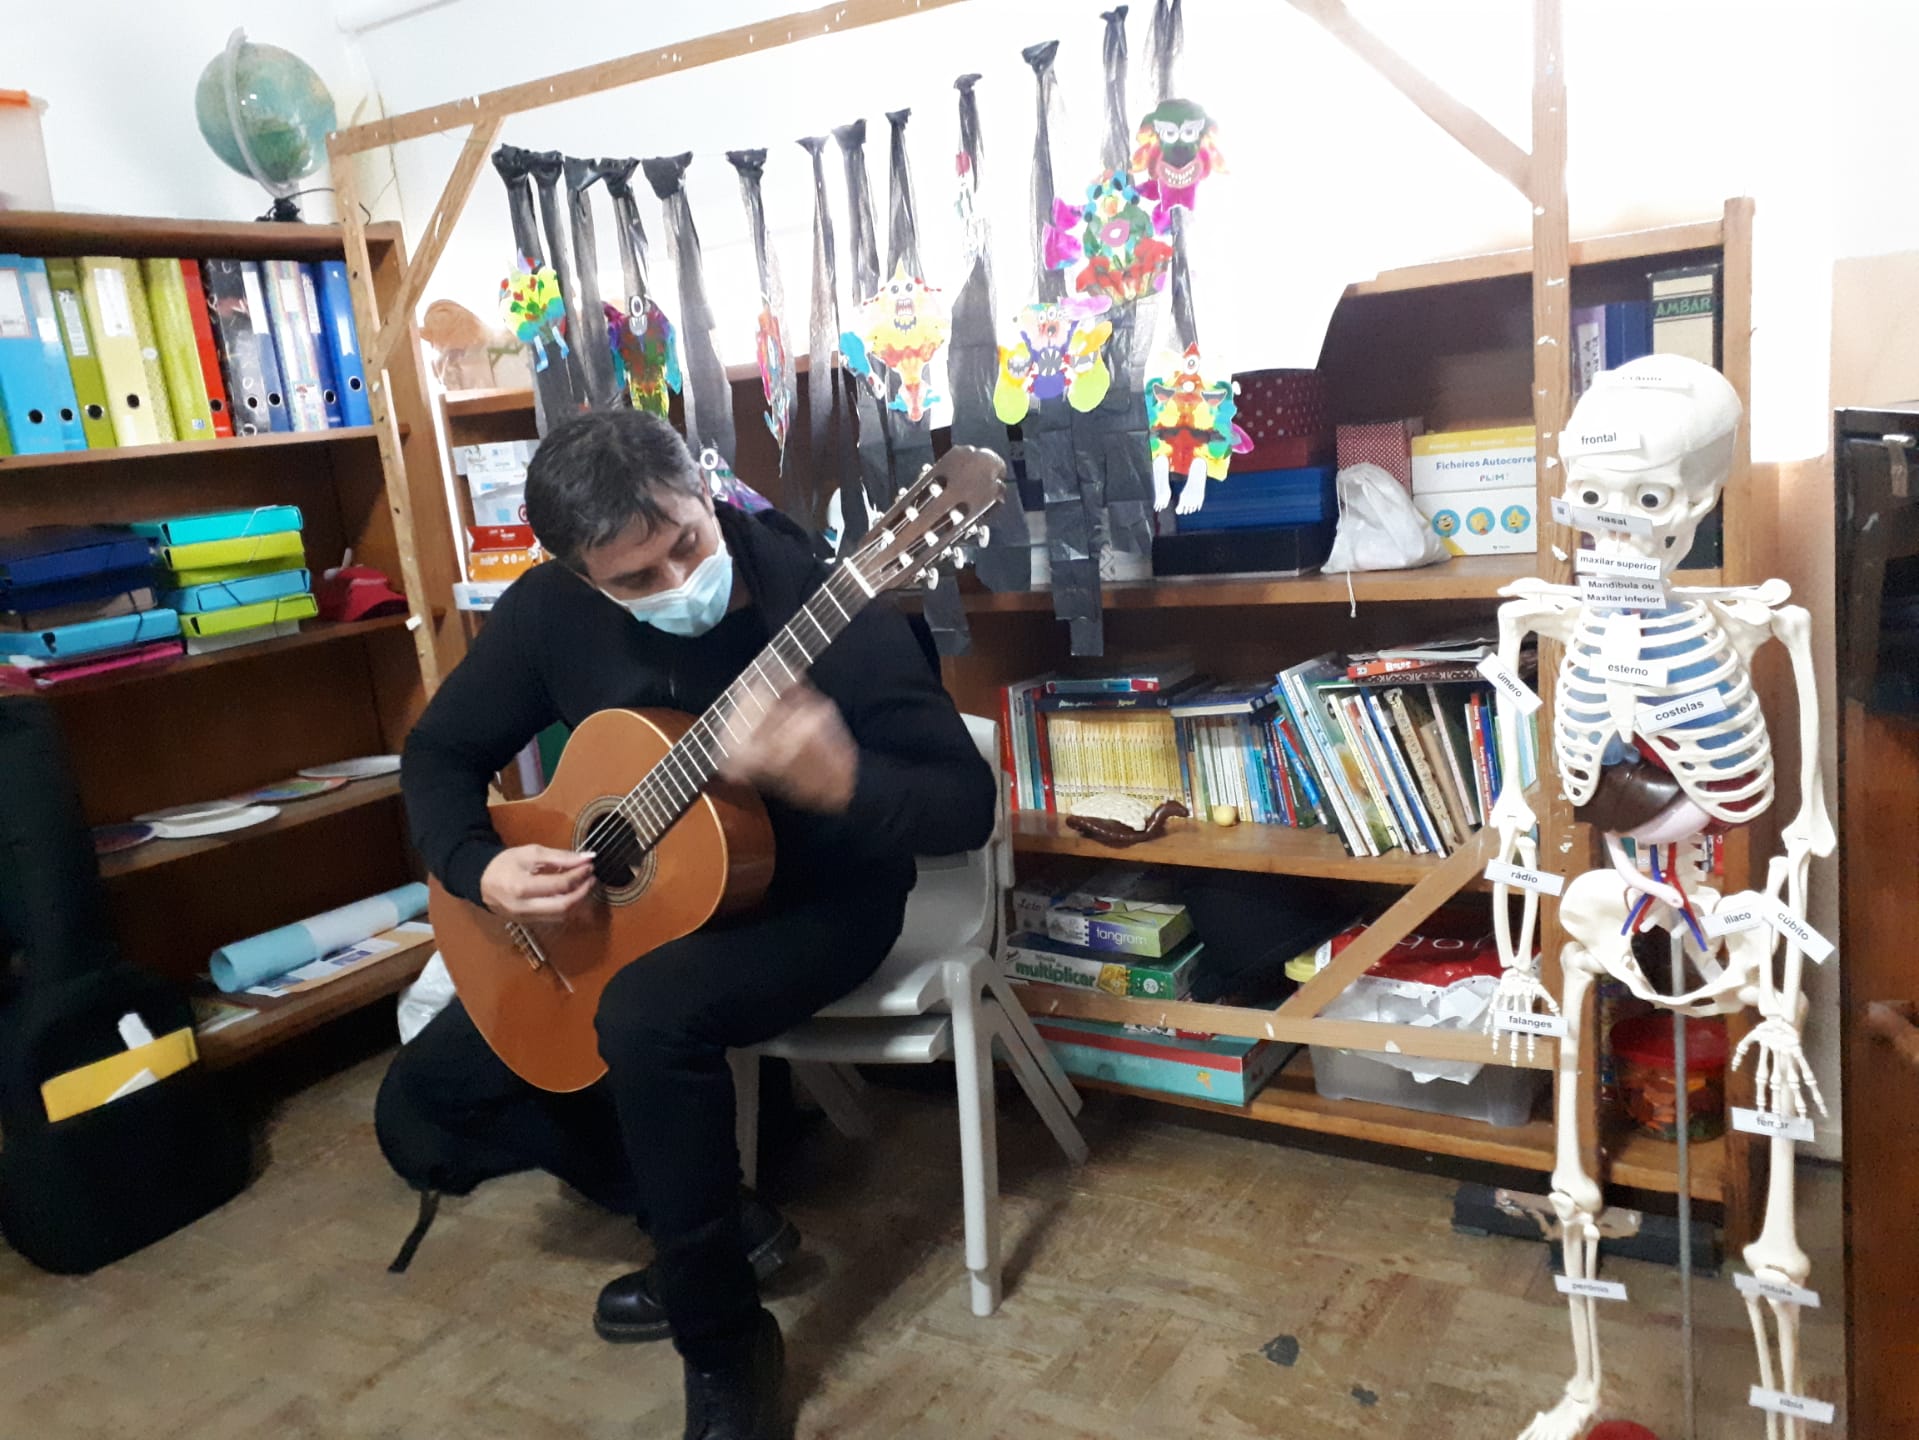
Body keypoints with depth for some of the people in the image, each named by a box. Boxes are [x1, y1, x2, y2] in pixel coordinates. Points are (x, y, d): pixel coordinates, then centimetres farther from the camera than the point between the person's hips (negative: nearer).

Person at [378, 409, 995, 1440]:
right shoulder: (553, 609, -10)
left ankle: (727, 1349, -13)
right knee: (420, 1109, 1)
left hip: (815, 896, -6)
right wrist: (478, 868, -16)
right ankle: (707, 1214, 11)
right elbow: (439, 752, 4)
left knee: (648, 1015, -37)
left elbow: (967, 806, -23)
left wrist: (840, 782, -44)